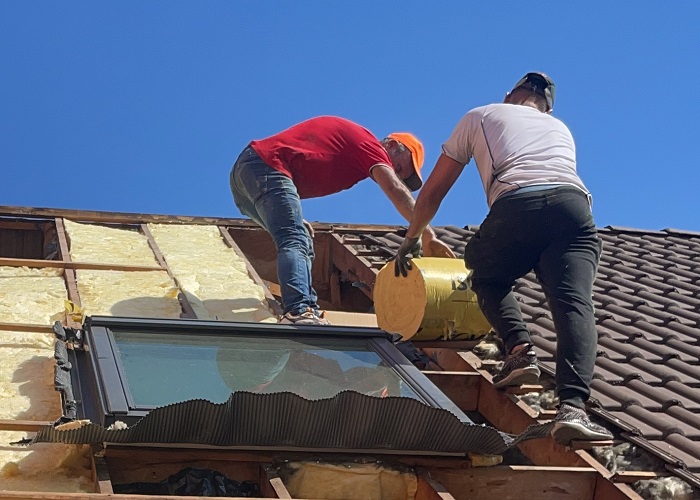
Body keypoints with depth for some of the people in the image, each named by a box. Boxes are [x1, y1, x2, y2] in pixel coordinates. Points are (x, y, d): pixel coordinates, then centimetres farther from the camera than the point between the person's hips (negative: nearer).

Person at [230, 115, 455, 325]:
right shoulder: (369, 144, -2)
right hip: (267, 167, -10)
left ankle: (309, 310, 5)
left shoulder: (350, 135, 27)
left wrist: (293, 217, 22)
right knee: (295, 242, -24)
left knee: (303, 243, 14)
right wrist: (428, 237, -22)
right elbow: (396, 190, -16)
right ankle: (298, 312, -42)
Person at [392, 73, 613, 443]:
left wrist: (411, 238, 50)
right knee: (574, 303, -12)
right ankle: (573, 407, -33)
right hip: (574, 203, 2)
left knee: (488, 280, 25)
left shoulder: (480, 117, 32)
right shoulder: (559, 128, 40)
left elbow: (434, 191, 35)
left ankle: (520, 350, 0)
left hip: (515, 206, -2)